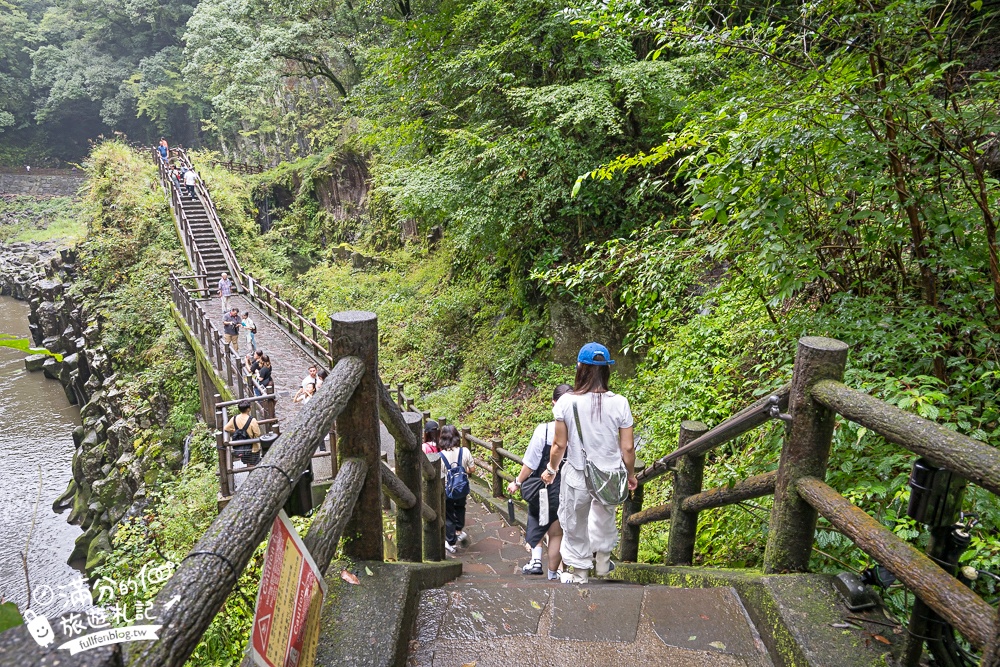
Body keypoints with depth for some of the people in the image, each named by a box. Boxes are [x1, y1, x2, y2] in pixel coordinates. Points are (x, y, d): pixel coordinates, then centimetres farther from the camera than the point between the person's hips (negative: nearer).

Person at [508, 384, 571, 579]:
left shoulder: (544, 430, -20)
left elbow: (531, 463, -12)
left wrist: (518, 482, 3)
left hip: (542, 488, -1)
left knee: (536, 523, 26)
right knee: (557, 533, 17)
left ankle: (536, 559, 15)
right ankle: (552, 574, 27)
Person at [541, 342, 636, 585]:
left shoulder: (567, 402, -17)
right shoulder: (619, 403, -15)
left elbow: (559, 445, -10)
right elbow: (628, 448, -8)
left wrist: (551, 470, 9)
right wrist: (631, 474, 10)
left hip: (577, 476, -1)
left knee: (575, 526, 23)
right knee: (604, 518, 33)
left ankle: (579, 573, 40)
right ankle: (603, 561, 49)